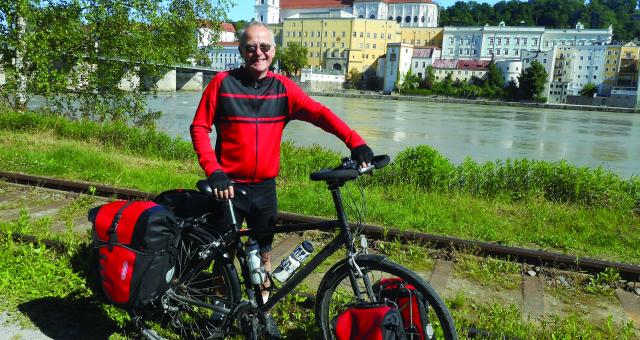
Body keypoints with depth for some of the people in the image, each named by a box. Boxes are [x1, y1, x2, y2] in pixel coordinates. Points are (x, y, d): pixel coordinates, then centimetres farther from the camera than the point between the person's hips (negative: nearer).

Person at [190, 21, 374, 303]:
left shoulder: (283, 87, 0)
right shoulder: (223, 82, -4)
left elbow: (319, 113, -12)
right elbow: (199, 128, -4)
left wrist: (355, 142, -26)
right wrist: (214, 171, -18)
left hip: (265, 187, 2)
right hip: (229, 186, -1)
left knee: (263, 251, 14)